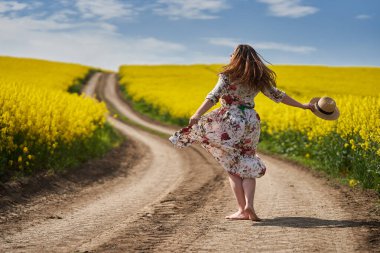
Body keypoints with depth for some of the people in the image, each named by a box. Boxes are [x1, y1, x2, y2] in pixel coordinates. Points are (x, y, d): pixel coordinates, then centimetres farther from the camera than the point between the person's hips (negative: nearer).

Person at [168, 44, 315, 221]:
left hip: (231, 122, -4)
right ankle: (249, 205, -8)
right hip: (251, 122, 4)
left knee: (232, 167, 4)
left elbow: (214, 96, -18)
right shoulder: (258, 79, 11)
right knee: (247, 167, 12)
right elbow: (277, 95, 16)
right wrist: (302, 105, 27)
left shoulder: (228, 76, -3)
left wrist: (198, 114, -30)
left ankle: (242, 210, -1)